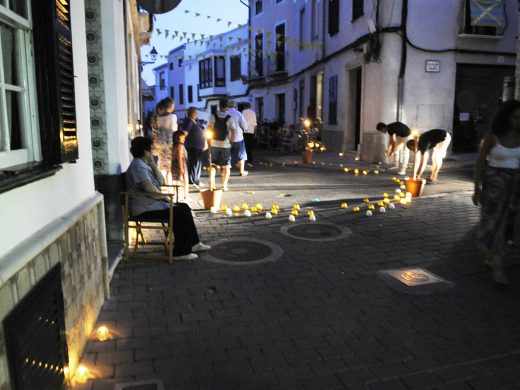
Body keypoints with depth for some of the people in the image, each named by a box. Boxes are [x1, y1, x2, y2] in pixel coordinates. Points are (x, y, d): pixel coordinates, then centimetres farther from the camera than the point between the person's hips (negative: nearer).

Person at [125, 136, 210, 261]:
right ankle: (181, 252, -11)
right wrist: (165, 197, -13)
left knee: (184, 207, 10)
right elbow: (149, 189, -28)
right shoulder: (138, 166, -17)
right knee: (180, 213, -18)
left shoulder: (144, 165, 16)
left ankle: (193, 243, 16)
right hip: (144, 209, -11)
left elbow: (161, 182, 12)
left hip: (152, 203, 11)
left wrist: (153, 164, 2)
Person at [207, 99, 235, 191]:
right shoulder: (230, 118, -7)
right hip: (226, 145, -1)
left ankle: (211, 184, 6)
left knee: (212, 166, 12)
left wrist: (210, 141, 6)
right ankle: (224, 185, 5)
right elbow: (233, 132, -10)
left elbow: (209, 129, -4)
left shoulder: (213, 116, -4)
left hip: (214, 144, 2)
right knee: (226, 166, 8)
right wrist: (231, 142, 4)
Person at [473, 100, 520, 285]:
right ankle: (497, 269, -4)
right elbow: (480, 163, -4)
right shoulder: (493, 138, -7)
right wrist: (477, 189, -7)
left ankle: (490, 256, 33)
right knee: (494, 222, -7)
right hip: (494, 184, -4)